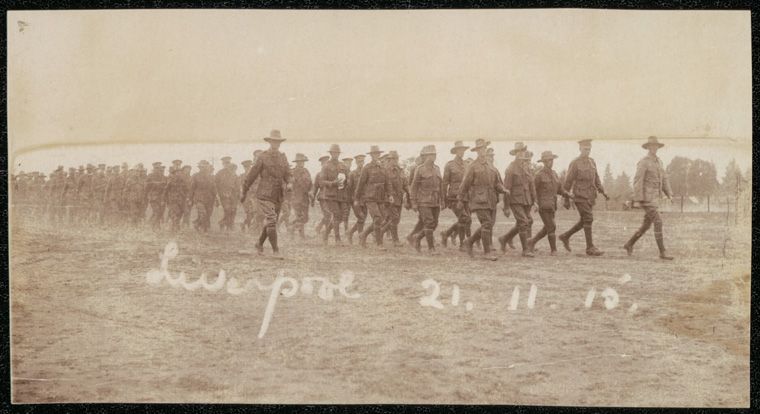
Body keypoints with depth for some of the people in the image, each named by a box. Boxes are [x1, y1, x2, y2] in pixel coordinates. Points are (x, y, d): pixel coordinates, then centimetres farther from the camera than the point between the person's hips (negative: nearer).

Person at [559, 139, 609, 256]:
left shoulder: (592, 161, 13)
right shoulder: (575, 163, -7)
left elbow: (596, 179, 17)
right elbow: (568, 182, -4)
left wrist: (603, 192, 5)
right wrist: (566, 199, -4)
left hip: (590, 197, 7)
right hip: (580, 196, -7)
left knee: (584, 221, 11)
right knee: (588, 219, -11)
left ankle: (565, 236, 26)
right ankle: (590, 248, -7)